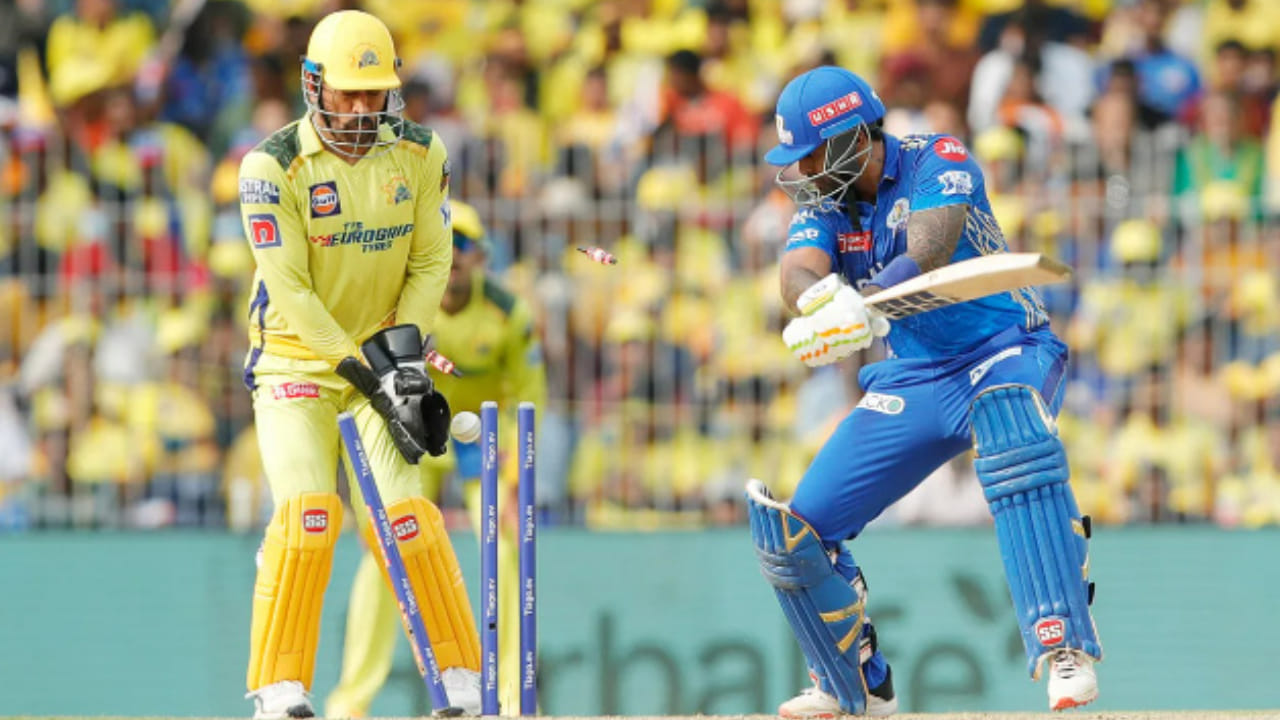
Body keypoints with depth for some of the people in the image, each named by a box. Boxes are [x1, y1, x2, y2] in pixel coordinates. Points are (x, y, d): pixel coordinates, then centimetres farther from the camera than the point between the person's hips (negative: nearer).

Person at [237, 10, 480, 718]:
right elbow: (290, 293, -17)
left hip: (380, 351, 2)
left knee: (402, 511, -12)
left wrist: (404, 347, -13)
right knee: (308, 511, -19)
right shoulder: (275, 166, -15)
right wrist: (365, 372, -22)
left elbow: (431, 263, 3)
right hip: (296, 359, -2)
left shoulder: (420, 155, -3)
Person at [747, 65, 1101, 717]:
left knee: (1008, 418, -42)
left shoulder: (938, 162, -14)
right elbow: (799, 276, -19)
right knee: (792, 533, -2)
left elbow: (927, 255, -32)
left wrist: (860, 307, -49)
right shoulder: (822, 201, 1)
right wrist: (822, 295, -44)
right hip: (911, 380, 6)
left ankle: (1063, 646, -44)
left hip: (1005, 352, -6)